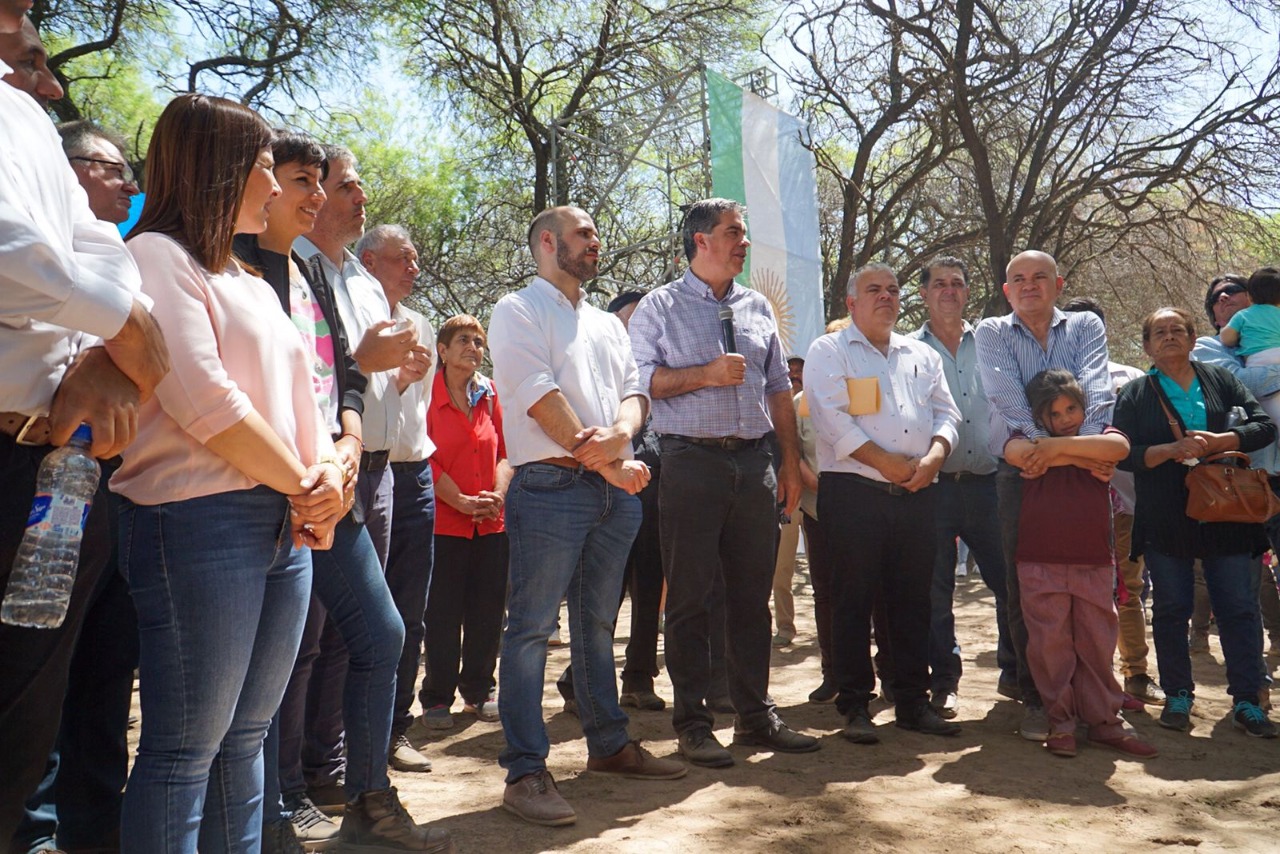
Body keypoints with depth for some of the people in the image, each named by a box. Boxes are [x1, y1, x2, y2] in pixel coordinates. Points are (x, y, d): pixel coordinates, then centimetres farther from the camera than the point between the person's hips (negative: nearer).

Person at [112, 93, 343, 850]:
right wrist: (304, 483, -7)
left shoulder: (255, 285, 21)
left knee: (245, 739, 12)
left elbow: (298, 399, 17)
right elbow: (202, 398, -15)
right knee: (185, 752, -3)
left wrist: (328, 477, -3)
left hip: (285, 524, 8)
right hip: (201, 521, -8)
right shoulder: (158, 256, -4)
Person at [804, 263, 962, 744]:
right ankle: (854, 706, 7)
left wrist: (934, 456, -7)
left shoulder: (922, 356, 21)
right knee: (853, 600, -1)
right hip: (853, 492, -4)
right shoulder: (828, 352, 5)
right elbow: (831, 417, -8)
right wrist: (885, 463, -14)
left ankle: (913, 703, 18)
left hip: (916, 495, 5)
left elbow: (945, 414, 14)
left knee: (913, 600, 8)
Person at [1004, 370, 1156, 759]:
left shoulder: (1100, 433, 10)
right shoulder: (1030, 440, 7)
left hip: (1094, 562, 1)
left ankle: (1105, 721, 19)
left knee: (1097, 643, 8)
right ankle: (1060, 721, 13)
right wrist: (1082, 460, -11)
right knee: (1050, 643, 2)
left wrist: (1059, 445, -14)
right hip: (1040, 563, -1)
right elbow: (1016, 453, -18)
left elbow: (1118, 447, -14)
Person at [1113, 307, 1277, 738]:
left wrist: (1218, 441, -15)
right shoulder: (1135, 394, 5)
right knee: (1170, 609, 5)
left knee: (1239, 607, 1)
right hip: (1165, 521, -1)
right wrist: (1173, 450, -20)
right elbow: (1123, 453, -5)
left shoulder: (1221, 380, 9)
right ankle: (1177, 696, 17)